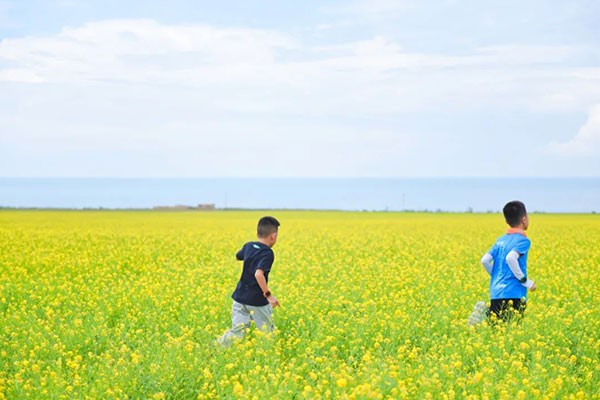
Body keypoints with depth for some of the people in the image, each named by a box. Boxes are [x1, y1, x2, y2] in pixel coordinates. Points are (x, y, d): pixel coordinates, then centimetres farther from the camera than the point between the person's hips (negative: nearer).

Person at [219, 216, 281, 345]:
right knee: (268, 332, 12)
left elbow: (238, 256, 27)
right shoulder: (267, 253, -17)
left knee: (237, 331, 4)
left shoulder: (248, 246, 4)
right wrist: (269, 295, -27)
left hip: (240, 298, 6)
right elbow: (258, 274, -31)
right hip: (258, 300, -6)